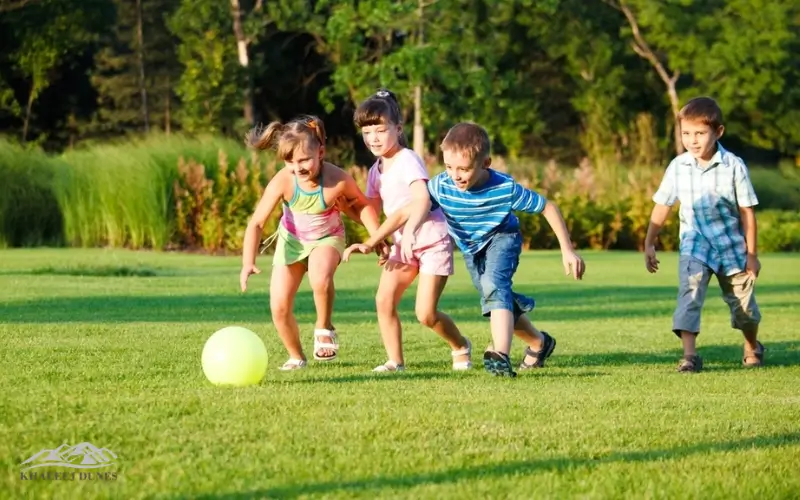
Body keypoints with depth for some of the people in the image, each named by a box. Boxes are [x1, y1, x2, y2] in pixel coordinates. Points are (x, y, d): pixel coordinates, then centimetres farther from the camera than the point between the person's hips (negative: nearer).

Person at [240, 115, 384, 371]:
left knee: (320, 277, -36)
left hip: (327, 238, -2)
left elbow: (361, 204, -8)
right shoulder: (282, 181, -30)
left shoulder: (338, 180, -31)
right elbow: (256, 223, -28)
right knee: (279, 308, -3)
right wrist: (248, 263, -39)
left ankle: (324, 328, -7)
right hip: (291, 239, 2)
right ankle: (296, 357, 25)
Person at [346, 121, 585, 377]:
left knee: (494, 284, -33)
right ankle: (539, 343, 38)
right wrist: (370, 243, -41)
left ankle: (501, 355, -46)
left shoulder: (506, 189, -34)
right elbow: (406, 213, -30)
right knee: (501, 302, 12)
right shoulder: (442, 185, -29)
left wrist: (567, 251, -19)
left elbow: (548, 208, -23)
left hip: (501, 239, -5)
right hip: (471, 249, 5)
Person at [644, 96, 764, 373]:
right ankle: (689, 354, -25)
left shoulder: (734, 166, -14)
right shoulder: (678, 167, -8)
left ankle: (752, 347, 40)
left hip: (731, 245, -1)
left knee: (743, 303, 12)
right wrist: (649, 244, 3)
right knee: (689, 294, -22)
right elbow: (662, 207, 3)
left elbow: (747, 211, -7)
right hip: (695, 245, 1)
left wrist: (752, 254, -4)